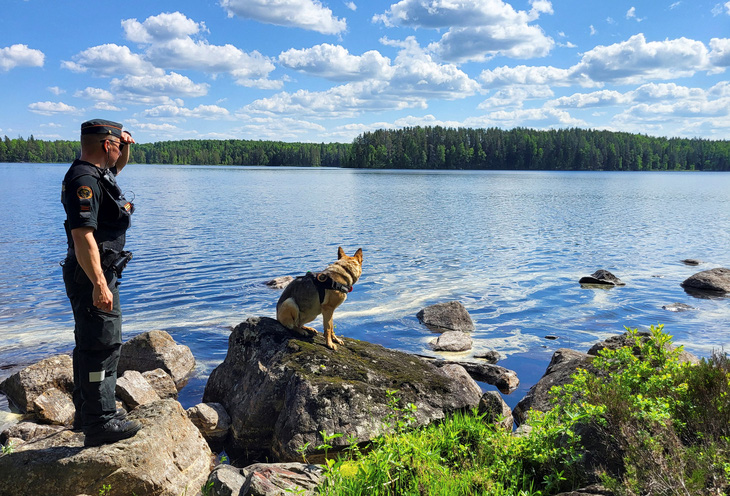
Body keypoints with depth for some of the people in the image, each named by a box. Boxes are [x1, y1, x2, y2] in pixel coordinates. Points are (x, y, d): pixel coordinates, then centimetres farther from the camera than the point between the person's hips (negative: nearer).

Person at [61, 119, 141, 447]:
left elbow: (118, 166, 40)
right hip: (92, 275, -12)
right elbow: (83, 235, -27)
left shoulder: (98, 173, 13)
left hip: (99, 273, 12)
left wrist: (126, 145, 19)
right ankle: (100, 424, 2)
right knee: (103, 346, -7)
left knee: (91, 344, 19)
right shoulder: (84, 179, -20)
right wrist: (99, 284, -29)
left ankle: (88, 412, 32)